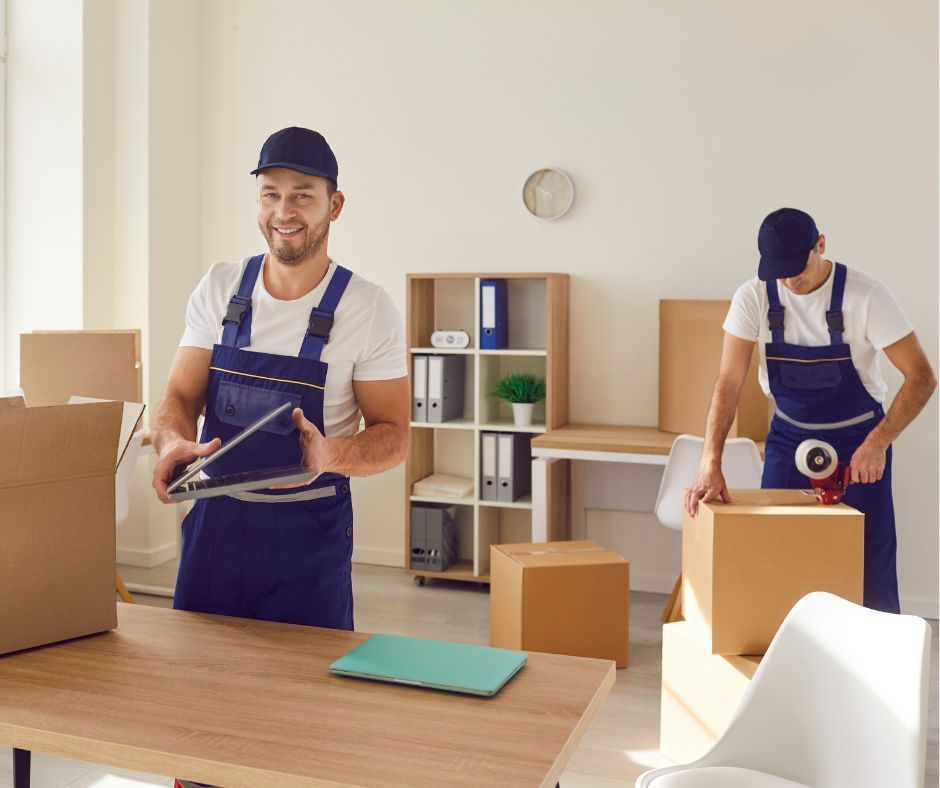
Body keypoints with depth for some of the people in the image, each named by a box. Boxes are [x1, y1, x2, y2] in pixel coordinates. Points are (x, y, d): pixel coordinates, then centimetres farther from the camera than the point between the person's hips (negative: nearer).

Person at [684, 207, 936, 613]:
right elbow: (729, 383, -17)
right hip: (789, 438, 2)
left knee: (869, 567, 0)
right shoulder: (753, 297, -14)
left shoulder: (866, 295, -19)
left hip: (858, 440, -2)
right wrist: (710, 466, -26)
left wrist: (878, 443, -27)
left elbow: (921, 377, -16)